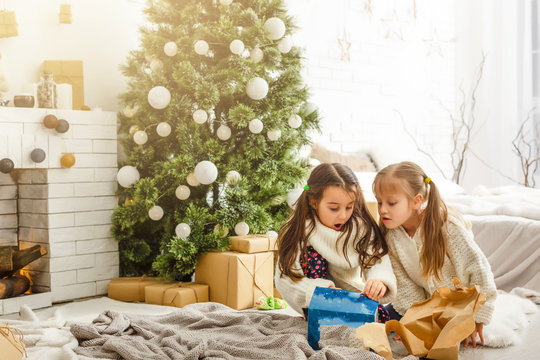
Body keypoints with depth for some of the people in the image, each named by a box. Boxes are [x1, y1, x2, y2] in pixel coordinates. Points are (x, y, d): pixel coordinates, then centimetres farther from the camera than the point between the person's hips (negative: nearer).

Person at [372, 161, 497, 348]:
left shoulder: (448, 226, -28)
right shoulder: (392, 235, -12)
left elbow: (479, 271, -24)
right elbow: (406, 284, -5)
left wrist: (477, 318, -22)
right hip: (428, 303, 5)